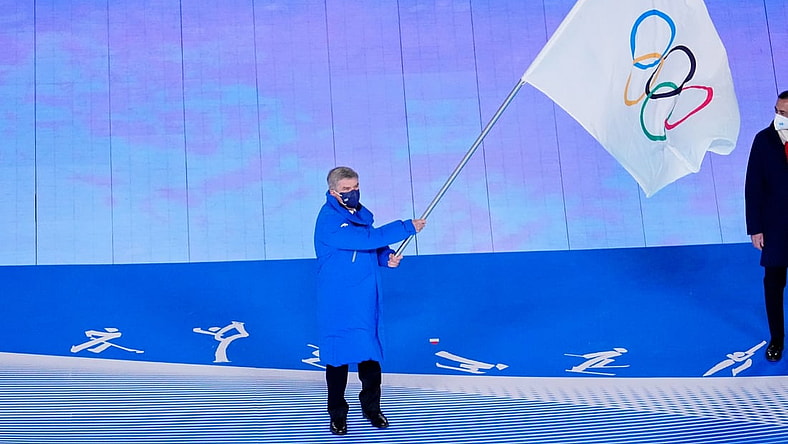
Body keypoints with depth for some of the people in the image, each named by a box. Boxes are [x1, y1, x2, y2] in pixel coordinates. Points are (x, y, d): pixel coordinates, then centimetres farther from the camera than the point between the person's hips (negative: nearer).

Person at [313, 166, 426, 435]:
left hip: (366, 301, 7)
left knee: (370, 354, 10)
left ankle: (371, 407, 25)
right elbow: (366, 239, -26)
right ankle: (337, 414, 16)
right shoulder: (329, 221, -19)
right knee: (338, 356, 2)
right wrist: (407, 228, -23)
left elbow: (373, 247, 19)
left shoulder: (360, 213, 8)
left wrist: (387, 258, -4)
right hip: (338, 304, -6)